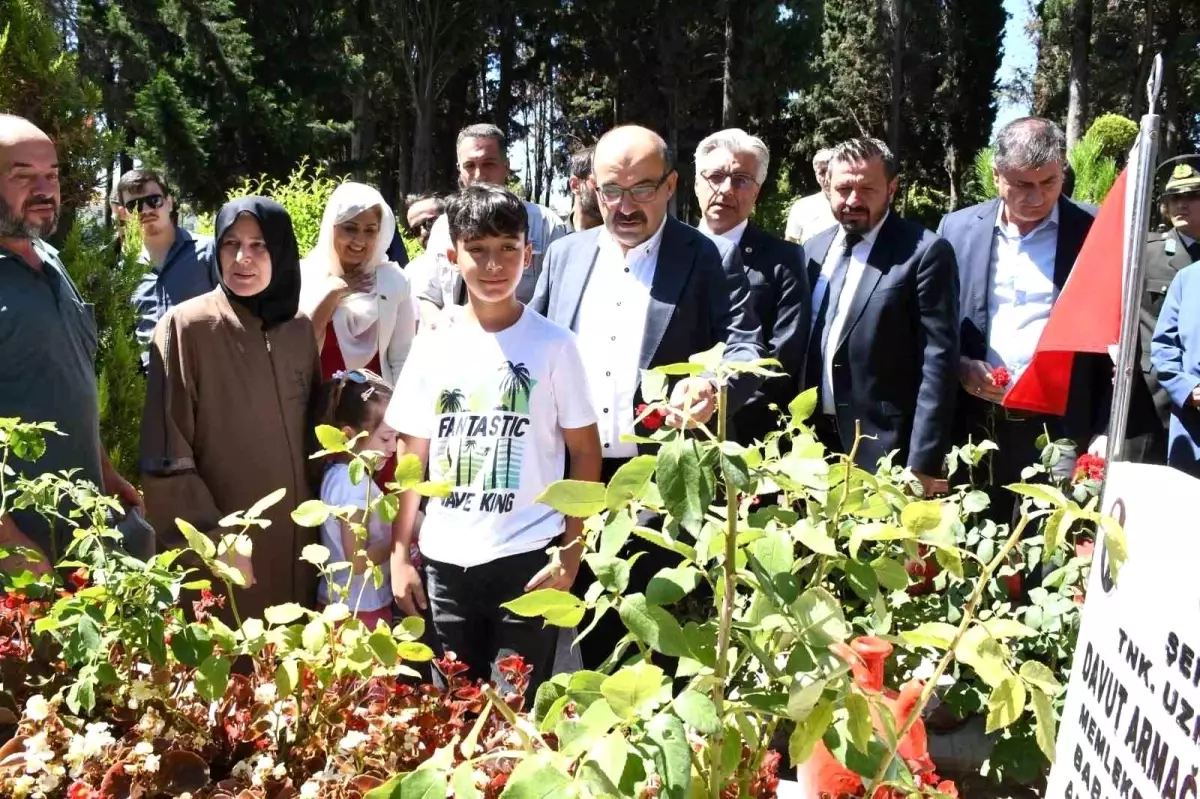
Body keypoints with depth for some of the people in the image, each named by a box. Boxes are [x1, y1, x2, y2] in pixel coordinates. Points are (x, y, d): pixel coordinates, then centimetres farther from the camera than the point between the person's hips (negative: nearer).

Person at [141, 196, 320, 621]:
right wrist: (213, 537, -15)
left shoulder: (299, 330, 4)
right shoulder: (184, 327, -10)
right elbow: (167, 455, -11)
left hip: (295, 536, 5)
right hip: (220, 541, -4)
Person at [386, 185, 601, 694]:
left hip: (526, 557, -3)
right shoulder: (431, 348, 5)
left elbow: (585, 452, -1)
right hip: (445, 561, 3)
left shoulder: (553, 345, -3)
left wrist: (571, 552, -7)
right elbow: (413, 458, 9)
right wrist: (399, 553, 5)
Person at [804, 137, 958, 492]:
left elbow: (938, 361, -12)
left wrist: (924, 463, -15)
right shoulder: (815, 248, 10)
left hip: (883, 450, -5)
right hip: (815, 441, 6)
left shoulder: (924, 252, -9)